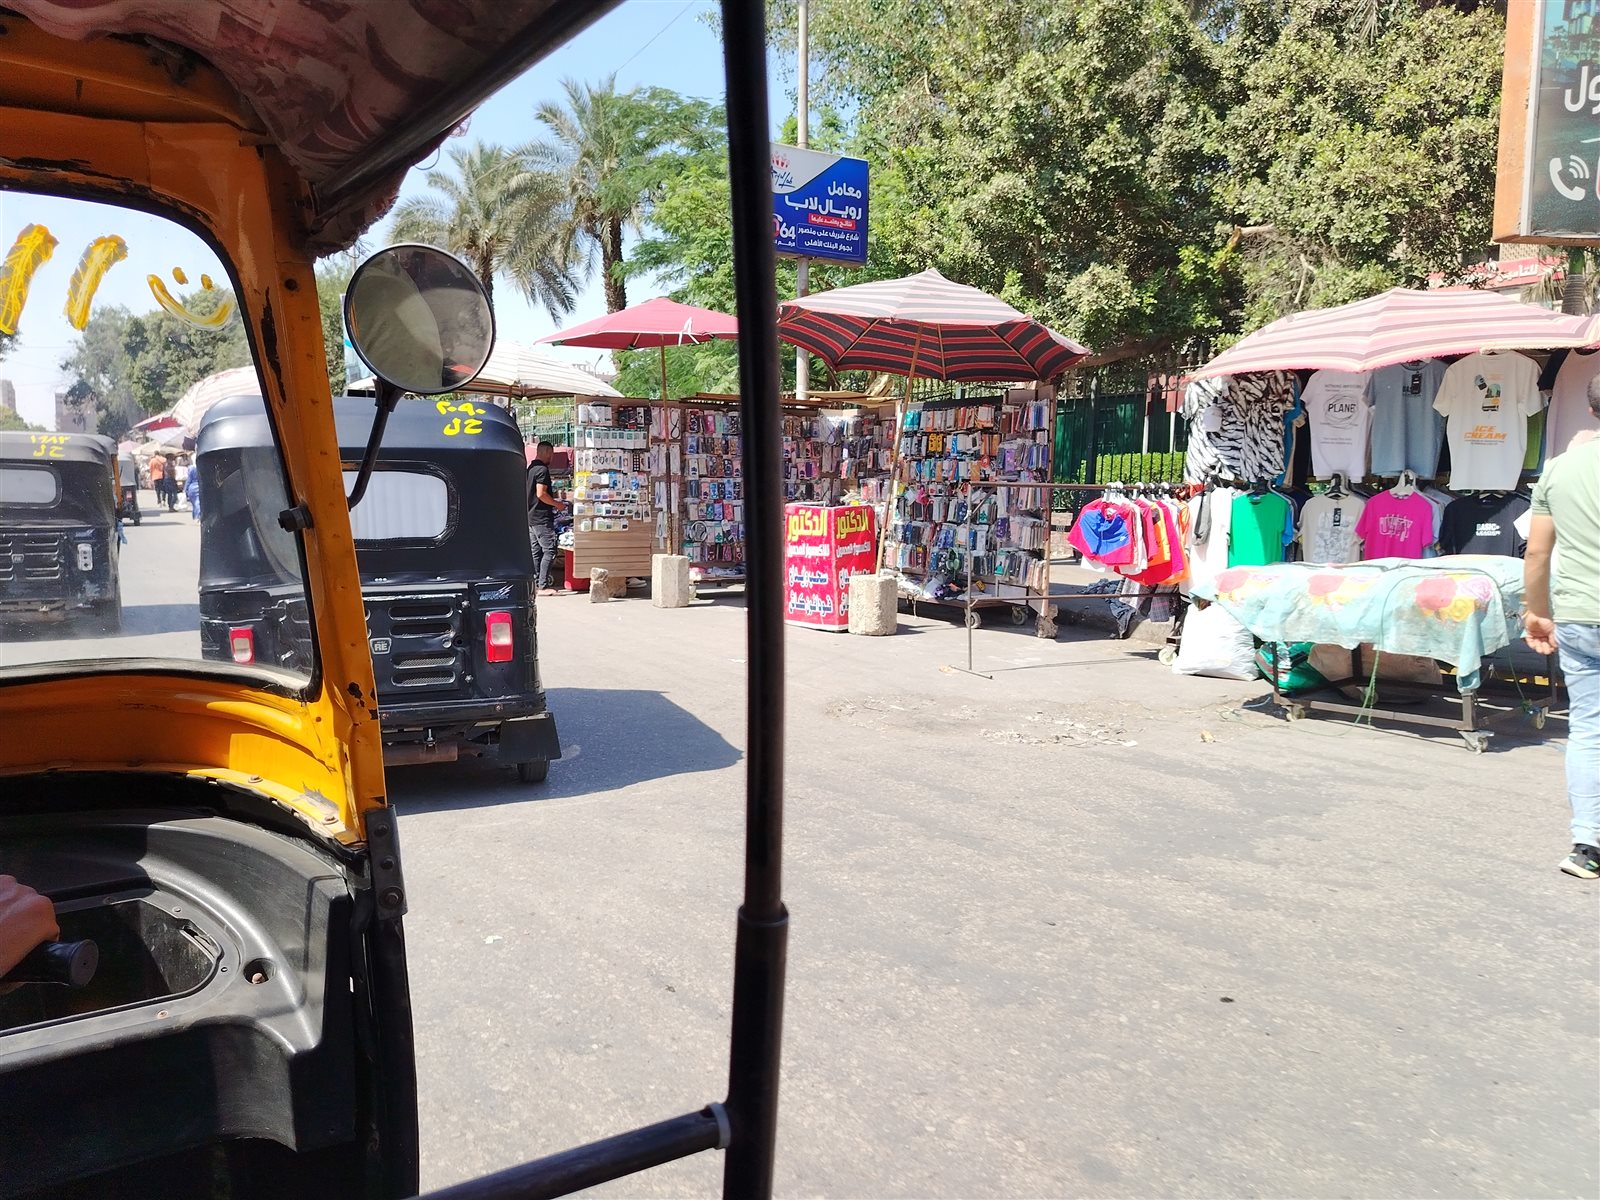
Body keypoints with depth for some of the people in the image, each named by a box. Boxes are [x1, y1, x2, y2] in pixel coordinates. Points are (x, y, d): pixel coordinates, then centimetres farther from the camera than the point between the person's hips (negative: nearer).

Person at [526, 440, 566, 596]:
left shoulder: (530, 468, 15)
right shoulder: (542, 469, -14)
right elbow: (541, 494, -21)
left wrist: (552, 496, 23)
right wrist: (557, 504, -10)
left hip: (531, 517, 10)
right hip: (542, 518, -10)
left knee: (536, 551, 11)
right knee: (549, 551, -9)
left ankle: (535, 584, 13)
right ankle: (543, 586, -12)